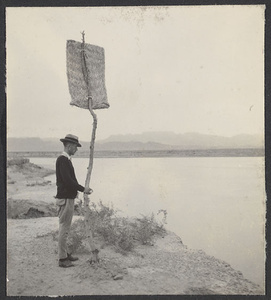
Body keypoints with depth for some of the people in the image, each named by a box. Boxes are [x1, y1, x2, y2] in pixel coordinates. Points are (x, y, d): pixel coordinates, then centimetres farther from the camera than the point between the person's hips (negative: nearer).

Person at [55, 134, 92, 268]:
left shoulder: (66, 160, 14)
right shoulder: (62, 160, -17)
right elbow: (67, 180, -24)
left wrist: (81, 188, 14)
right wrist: (83, 189, -19)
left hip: (68, 197, 11)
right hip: (65, 199, -11)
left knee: (65, 228, 17)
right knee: (64, 228, -4)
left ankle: (66, 253, 28)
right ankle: (62, 259, 3)